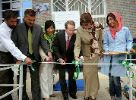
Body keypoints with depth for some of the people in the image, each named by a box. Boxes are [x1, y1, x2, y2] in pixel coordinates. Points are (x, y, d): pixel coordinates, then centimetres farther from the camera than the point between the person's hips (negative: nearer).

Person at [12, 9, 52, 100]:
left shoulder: (39, 28, 1)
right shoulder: (17, 28, -7)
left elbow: (43, 41, 1)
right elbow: (14, 44, -5)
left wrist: (48, 51, -16)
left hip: (34, 57, 1)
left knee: (36, 79, 6)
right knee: (21, 79, 12)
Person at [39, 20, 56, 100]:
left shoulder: (54, 36, 2)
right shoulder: (43, 36, -14)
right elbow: (40, 49, -19)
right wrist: (45, 57, -32)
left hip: (52, 59, 6)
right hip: (44, 59, -6)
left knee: (50, 76, 16)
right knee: (44, 77, -2)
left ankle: (50, 92, 29)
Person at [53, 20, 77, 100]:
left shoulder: (76, 36, -18)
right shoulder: (59, 35, -16)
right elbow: (55, 47, -9)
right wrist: (59, 58, -17)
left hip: (71, 60, 0)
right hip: (61, 59, 0)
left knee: (72, 77, 9)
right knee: (62, 77, 6)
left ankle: (72, 92, 31)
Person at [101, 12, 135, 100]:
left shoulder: (125, 29, -1)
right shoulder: (107, 31, 5)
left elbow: (129, 41, 10)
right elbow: (105, 43, 11)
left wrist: (129, 48, -9)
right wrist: (107, 50, -7)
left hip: (120, 57, -3)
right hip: (109, 58, 3)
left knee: (116, 79, -6)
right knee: (111, 79, 8)